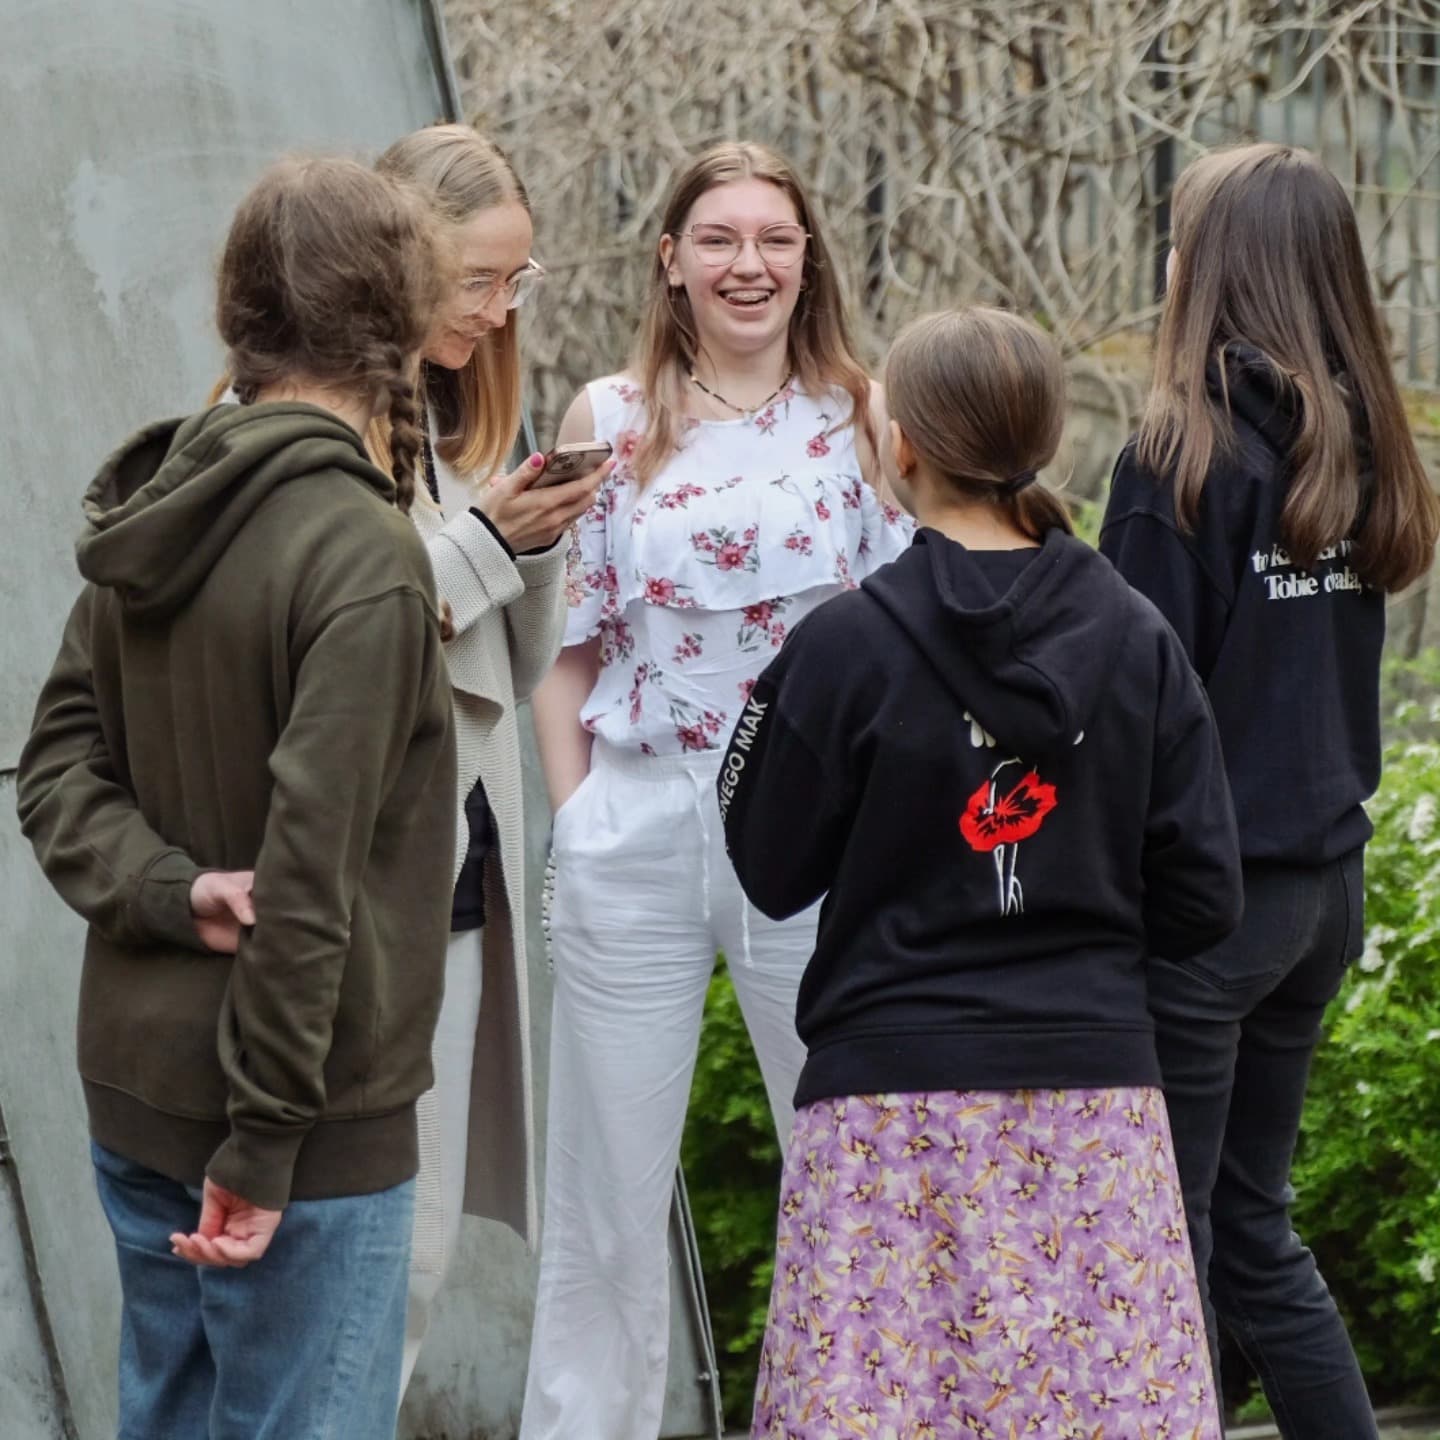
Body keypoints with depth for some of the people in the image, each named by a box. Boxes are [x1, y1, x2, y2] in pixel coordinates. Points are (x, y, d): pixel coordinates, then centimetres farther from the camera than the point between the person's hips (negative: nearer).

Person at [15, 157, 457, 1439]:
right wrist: (263, 1148, -19)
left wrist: (171, 889, -10)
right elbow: (311, 866, -22)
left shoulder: (148, 515, 6)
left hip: (135, 1089, 8)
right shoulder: (363, 557, -19)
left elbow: (59, 768, 7)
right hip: (317, 1118, -8)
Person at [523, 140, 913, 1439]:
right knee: (607, 1192, 6)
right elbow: (568, 645, 10)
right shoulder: (610, 418, 6)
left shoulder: (863, 416, 4)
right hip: (635, 834, 1)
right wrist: (573, 819, 1)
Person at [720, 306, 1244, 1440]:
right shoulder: (1138, 642, 2)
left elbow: (771, 870, 3)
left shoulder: (850, 644, -7)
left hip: (898, 1096, -3)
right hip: (1096, 1087, 3)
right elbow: (1204, 900, 3)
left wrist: (761, 710, 16)